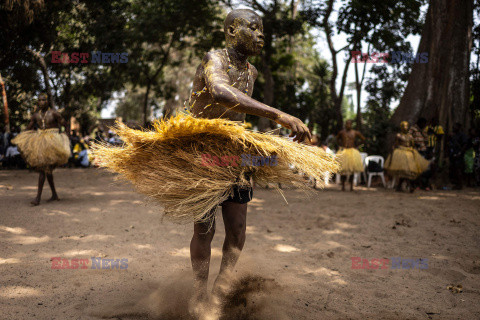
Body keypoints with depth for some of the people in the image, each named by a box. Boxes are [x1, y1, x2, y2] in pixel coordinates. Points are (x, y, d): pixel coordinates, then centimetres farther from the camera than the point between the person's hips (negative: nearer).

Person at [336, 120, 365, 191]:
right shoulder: (342, 132, 4)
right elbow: (337, 139, 25)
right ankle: (343, 186, 6)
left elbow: (363, 139, 10)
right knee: (343, 169, -2)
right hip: (343, 151, 1)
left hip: (352, 152, 0)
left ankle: (351, 186, 10)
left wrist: (356, 145, 7)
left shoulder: (355, 133, 0)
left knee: (352, 170, 2)